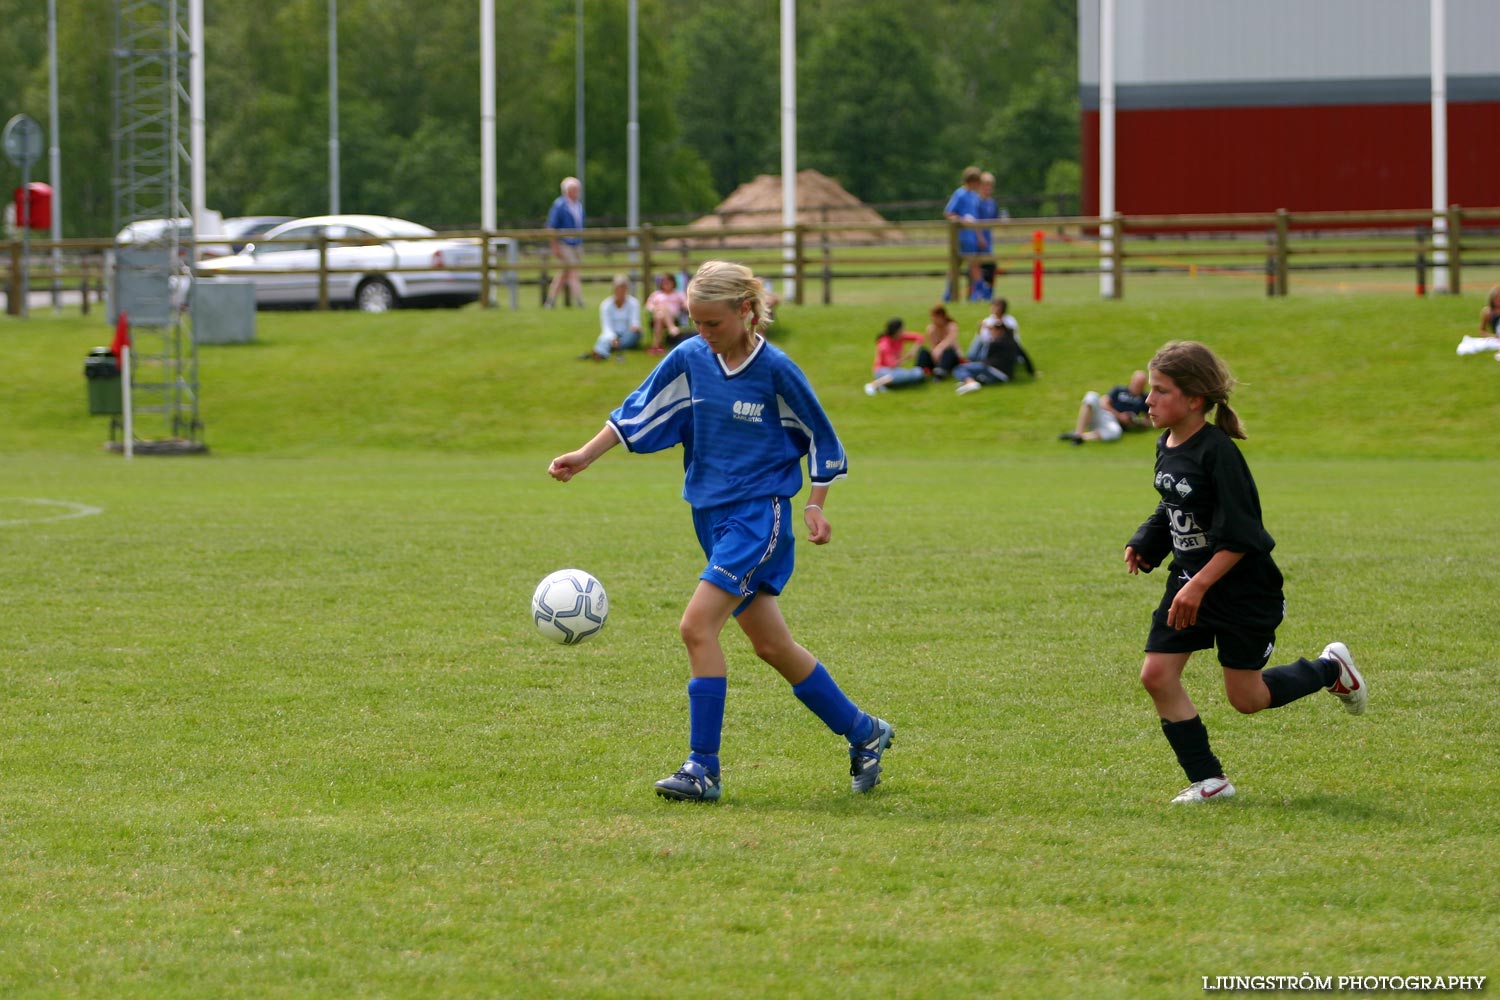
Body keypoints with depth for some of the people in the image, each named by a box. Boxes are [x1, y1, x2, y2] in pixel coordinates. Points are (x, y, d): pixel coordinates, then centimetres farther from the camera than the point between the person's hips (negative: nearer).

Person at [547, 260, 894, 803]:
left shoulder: (775, 370, -12)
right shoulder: (690, 359, 2)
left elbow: (821, 438, -1)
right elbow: (640, 413, 8)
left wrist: (815, 505, -5)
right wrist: (584, 456, 0)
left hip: (760, 514, -7)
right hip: (712, 515, 7)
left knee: (697, 625, -19)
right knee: (772, 645, 12)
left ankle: (703, 767, -15)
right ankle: (864, 733, 27)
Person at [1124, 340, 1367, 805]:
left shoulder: (1217, 453, -23)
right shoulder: (1166, 447, 3)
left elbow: (1240, 536, -24)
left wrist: (1199, 585, -28)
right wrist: (1144, 545, 5)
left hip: (1241, 588, -8)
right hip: (1189, 581, 8)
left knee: (1246, 697, 1)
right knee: (1157, 674, -4)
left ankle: (1330, 668, 27)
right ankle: (1208, 780, 5)